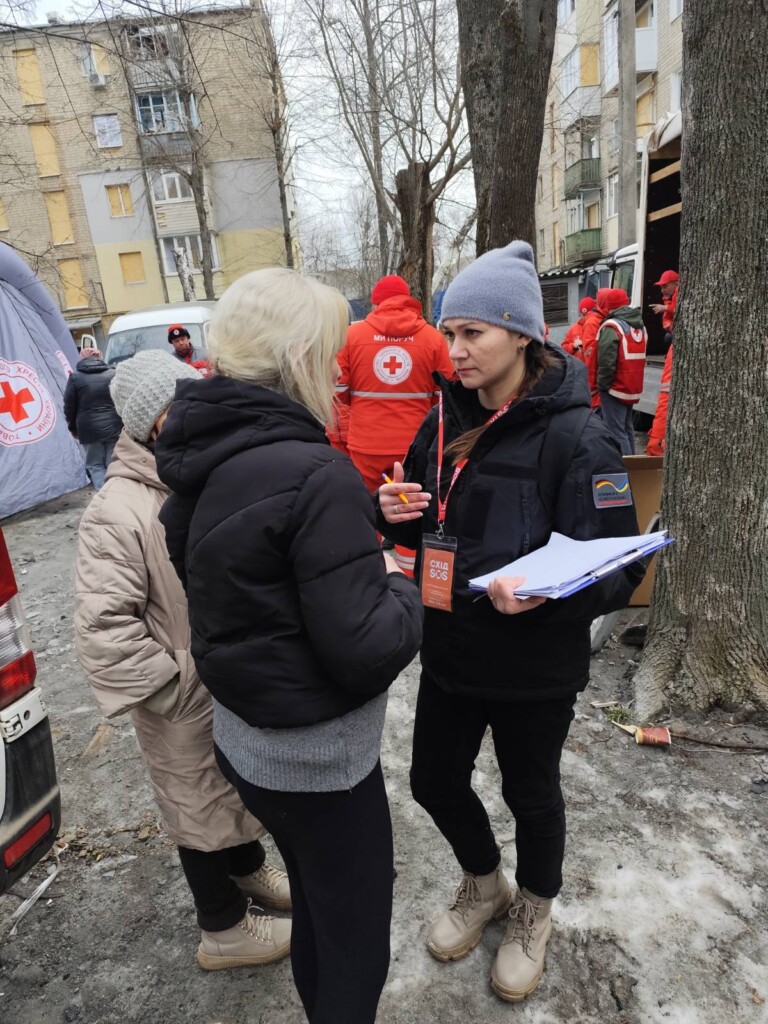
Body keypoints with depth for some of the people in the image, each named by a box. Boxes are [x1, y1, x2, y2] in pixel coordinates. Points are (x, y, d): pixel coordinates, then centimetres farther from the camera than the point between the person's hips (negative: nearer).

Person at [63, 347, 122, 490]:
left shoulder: (75, 377, 1)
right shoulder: (113, 374, 3)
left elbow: (69, 406, 4)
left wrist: (73, 428, 16)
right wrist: (124, 423, 16)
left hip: (89, 429, -1)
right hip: (114, 427, 1)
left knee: (95, 465, 10)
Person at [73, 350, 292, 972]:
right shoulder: (119, 512, -25)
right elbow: (104, 632, -25)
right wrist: (181, 684, -20)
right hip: (186, 708, -6)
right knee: (202, 806, 16)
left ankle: (247, 870, 56)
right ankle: (225, 929, 41)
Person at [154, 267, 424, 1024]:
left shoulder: (202, 456, -2)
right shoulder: (315, 476, -27)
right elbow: (367, 650, -26)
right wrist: (401, 588, -6)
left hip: (242, 736, 8)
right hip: (318, 756, -8)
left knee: (314, 907, 30)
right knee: (354, 939, 17)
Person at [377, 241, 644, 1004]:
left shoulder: (572, 436, -19)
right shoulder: (445, 419, -1)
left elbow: (621, 566, -18)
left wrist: (545, 591, -36)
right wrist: (397, 514, -11)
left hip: (534, 665, -5)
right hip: (449, 651, 6)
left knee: (529, 791, 18)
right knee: (434, 780, 19)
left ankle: (534, 911, 52)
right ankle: (482, 885, 52)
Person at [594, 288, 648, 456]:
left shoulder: (611, 326, -14)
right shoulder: (640, 325, 14)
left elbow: (606, 361, -20)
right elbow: (640, 357, 18)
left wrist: (602, 384, -11)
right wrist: (635, 381, 20)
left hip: (616, 387, -9)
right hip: (633, 387, 9)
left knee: (616, 431, -7)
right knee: (627, 428, 17)